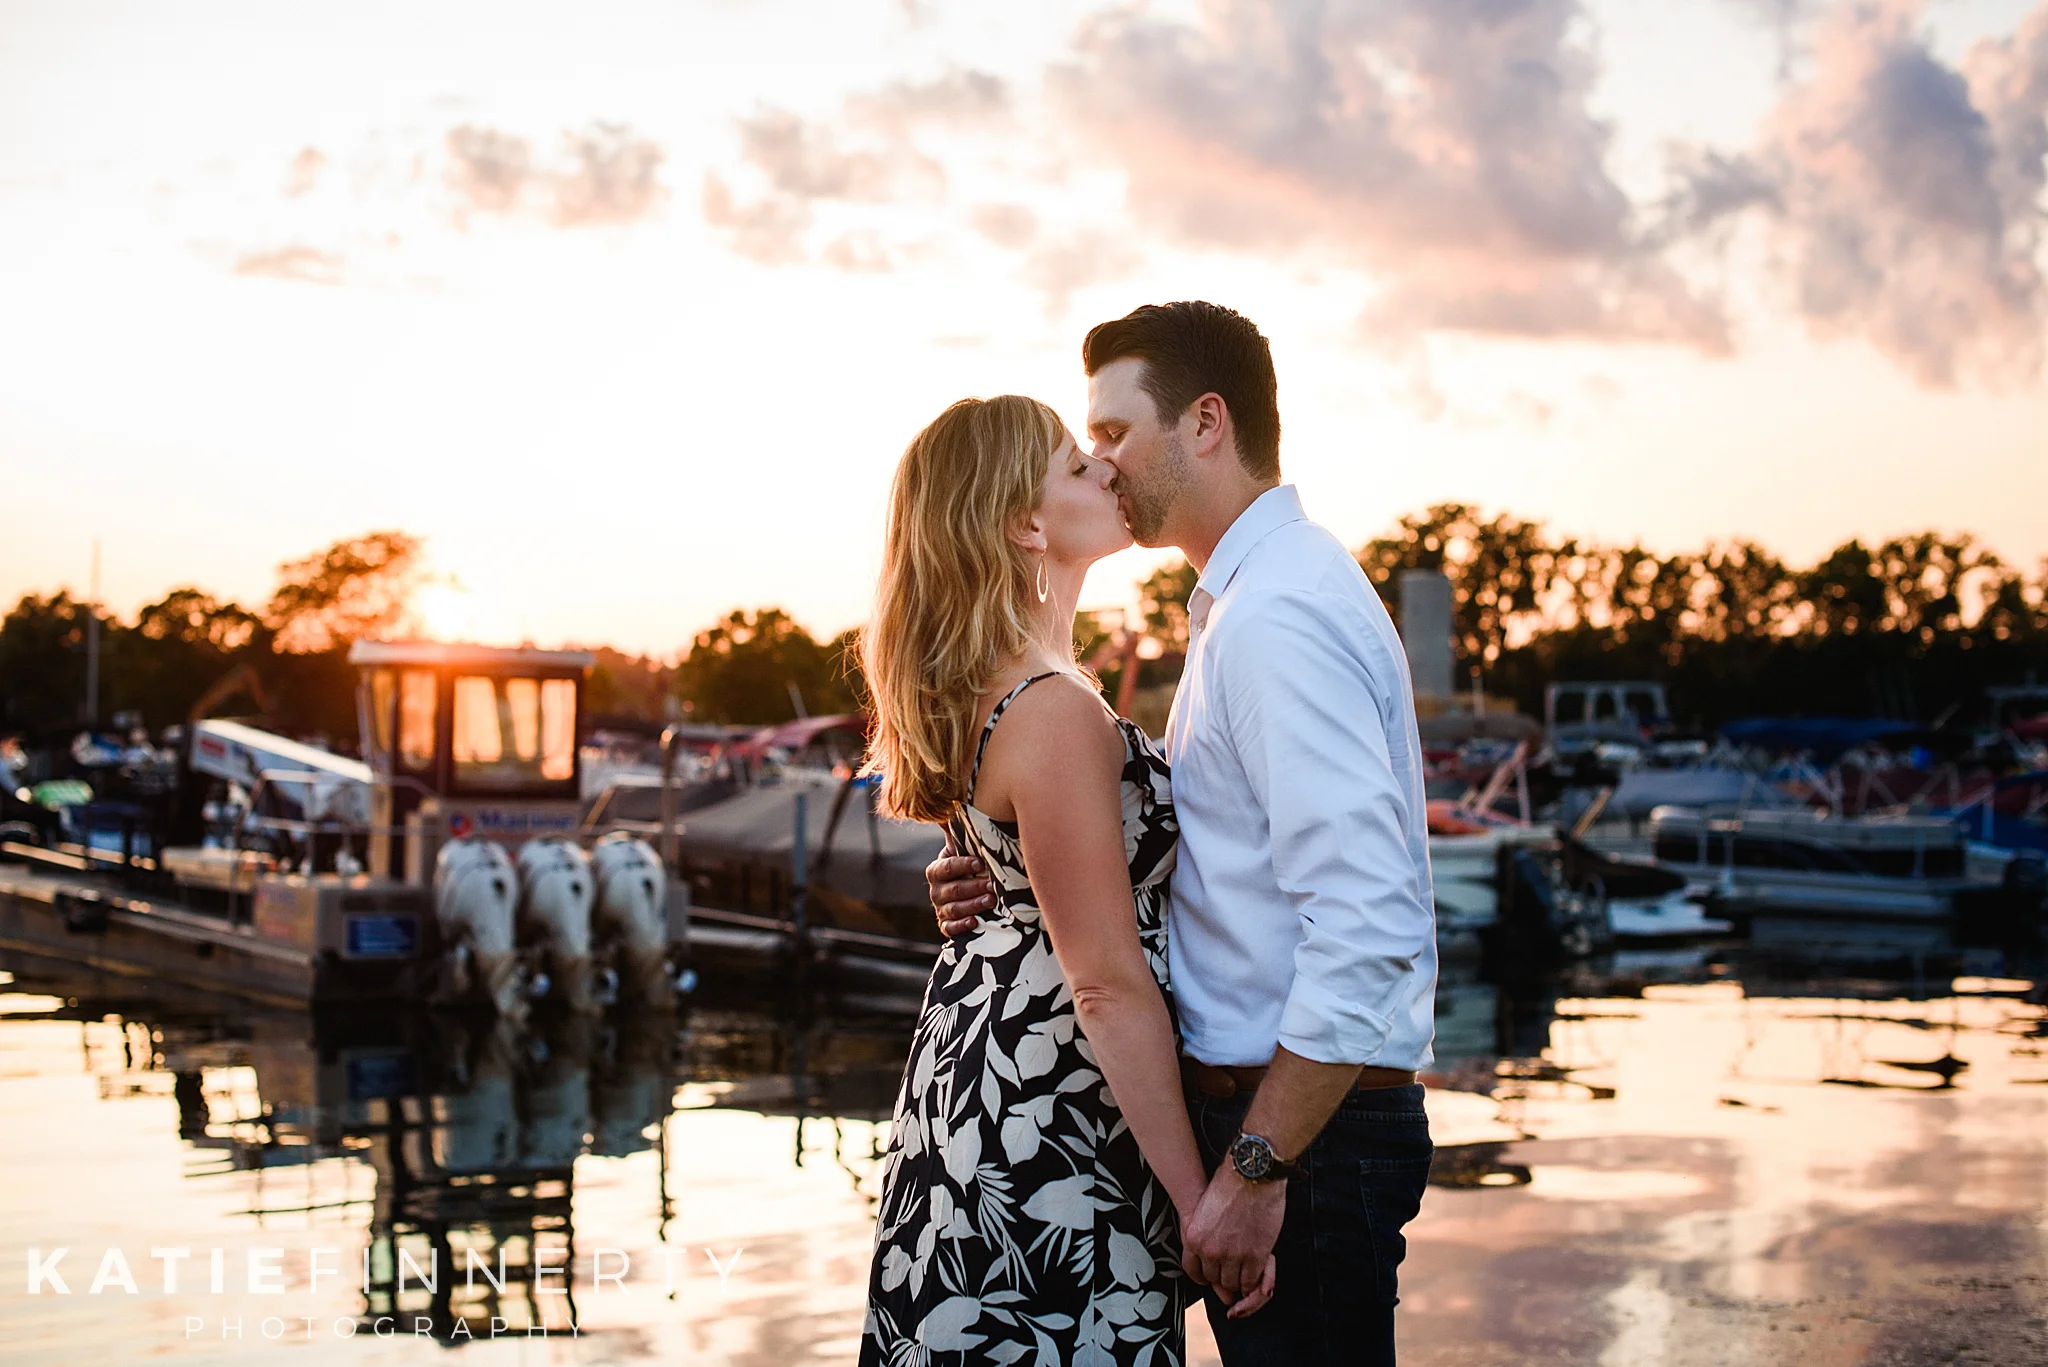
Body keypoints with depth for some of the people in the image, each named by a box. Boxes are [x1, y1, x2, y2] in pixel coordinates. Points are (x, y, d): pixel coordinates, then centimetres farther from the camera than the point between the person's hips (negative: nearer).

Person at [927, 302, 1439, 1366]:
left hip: (1301, 1123, -10)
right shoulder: (1245, 601, 16)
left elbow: (1366, 926, -27)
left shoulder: (1274, 616, -19)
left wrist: (1257, 1167, -25)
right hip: (1250, 1108, 10)